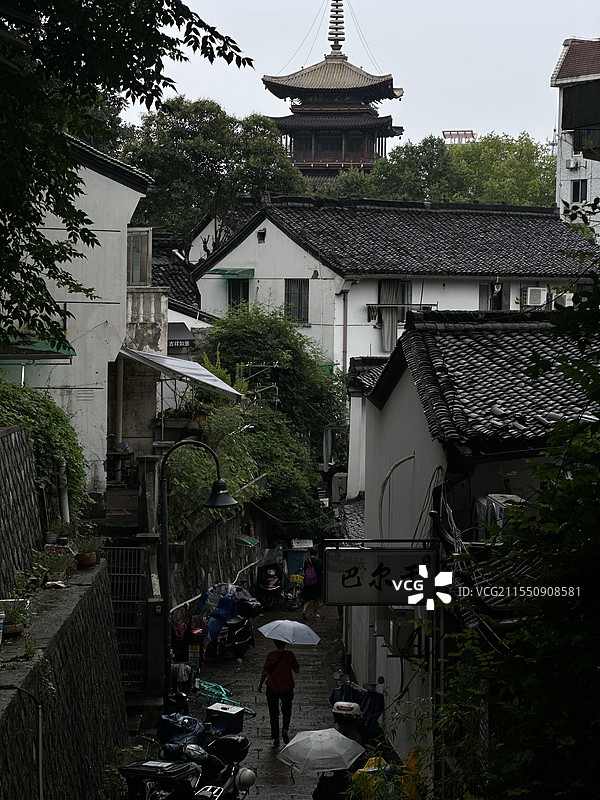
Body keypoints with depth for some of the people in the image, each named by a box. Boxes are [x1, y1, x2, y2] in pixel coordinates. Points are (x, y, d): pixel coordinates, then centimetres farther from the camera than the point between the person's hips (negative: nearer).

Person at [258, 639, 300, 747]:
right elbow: (297, 670, -6)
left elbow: (265, 673, -8)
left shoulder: (271, 656, -11)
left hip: (272, 689, 0)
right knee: (286, 710, 21)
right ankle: (285, 728, -3)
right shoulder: (289, 655, -11)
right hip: (287, 688, 0)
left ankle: (275, 738, 13)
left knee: (273, 713, 11)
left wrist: (260, 684, 7)